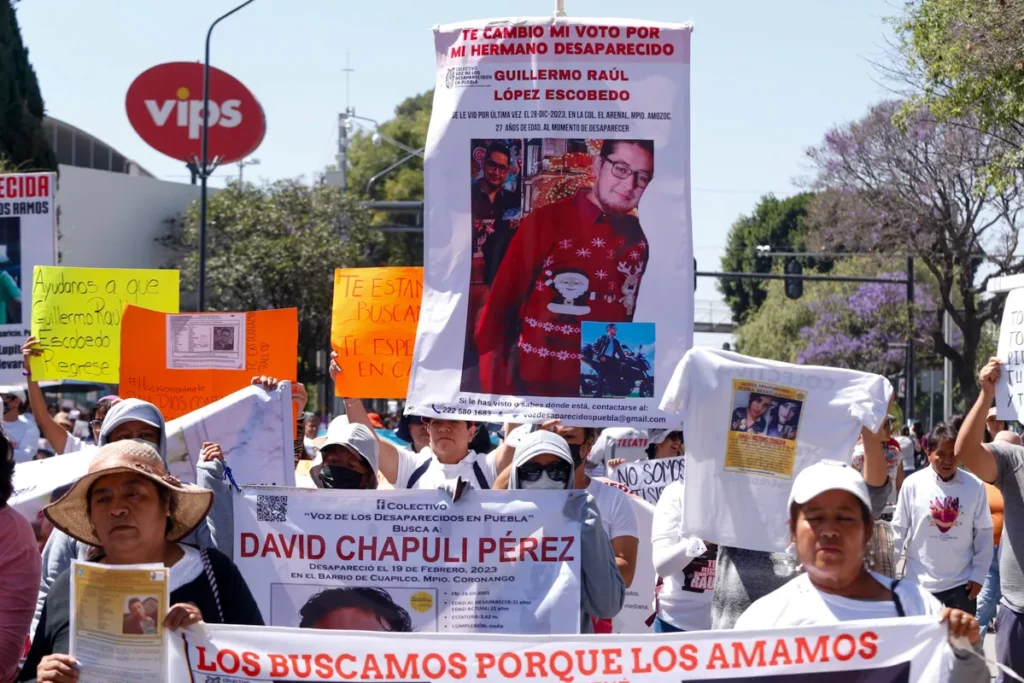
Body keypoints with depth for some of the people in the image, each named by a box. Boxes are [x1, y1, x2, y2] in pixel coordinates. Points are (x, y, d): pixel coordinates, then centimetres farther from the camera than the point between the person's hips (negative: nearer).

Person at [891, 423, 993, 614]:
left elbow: (984, 532, 1)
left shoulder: (974, 486, -5)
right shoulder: (913, 484, -7)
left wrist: (979, 574, -2)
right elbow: (898, 529, -1)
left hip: (962, 581, 1)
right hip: (921, 581, -1)